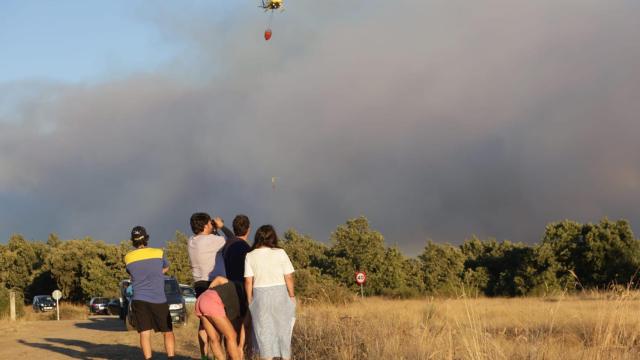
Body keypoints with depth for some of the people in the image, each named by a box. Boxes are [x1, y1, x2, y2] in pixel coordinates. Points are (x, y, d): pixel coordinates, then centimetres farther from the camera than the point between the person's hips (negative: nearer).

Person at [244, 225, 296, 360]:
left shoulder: (250, 256, -3)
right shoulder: (280, 253, -5)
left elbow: (248, 281, -5)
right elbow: (289, 277, -6)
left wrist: (250, 301, 3)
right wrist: (292, 296, 4)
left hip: (260, 296, 0)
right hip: (281, 295, 0)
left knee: (264, 332, 5)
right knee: (283, 330, 11)